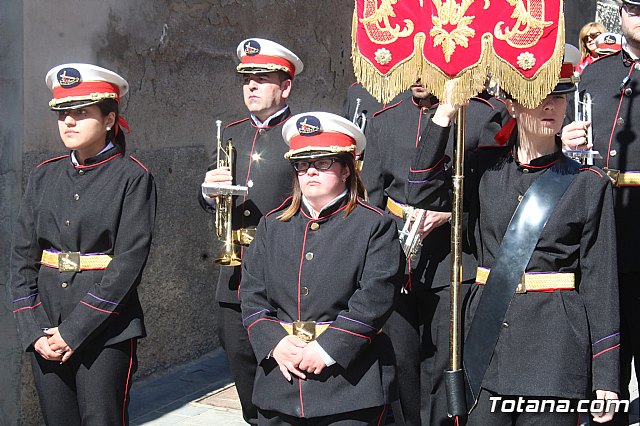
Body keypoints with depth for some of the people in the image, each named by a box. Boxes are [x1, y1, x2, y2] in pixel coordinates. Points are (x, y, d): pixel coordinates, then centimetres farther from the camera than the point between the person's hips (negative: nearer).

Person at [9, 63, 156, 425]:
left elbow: (128, 263, -13)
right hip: (46, 327, 5)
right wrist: (34, 330, -4)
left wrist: (74, 331, -15)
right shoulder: (44, 176, 9)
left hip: (105, 330, -4)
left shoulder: (133, 177, -6)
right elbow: (23, 256, 7)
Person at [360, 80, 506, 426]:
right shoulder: (383, 120, 11)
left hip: (451, 265, -3)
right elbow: (369, 198, 11)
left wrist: (450, 213, -14)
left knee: (441, 370, 1)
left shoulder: (485, 113, 0)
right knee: (398, 365, 9)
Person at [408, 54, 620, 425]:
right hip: (487, 336, 2)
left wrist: (606, 378, -3)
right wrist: (445, 112, -7)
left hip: (555, 347, -2)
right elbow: (424, 194, -5)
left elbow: (600, 280, -1)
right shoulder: (485, 168, 8)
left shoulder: (588, 183, -1)